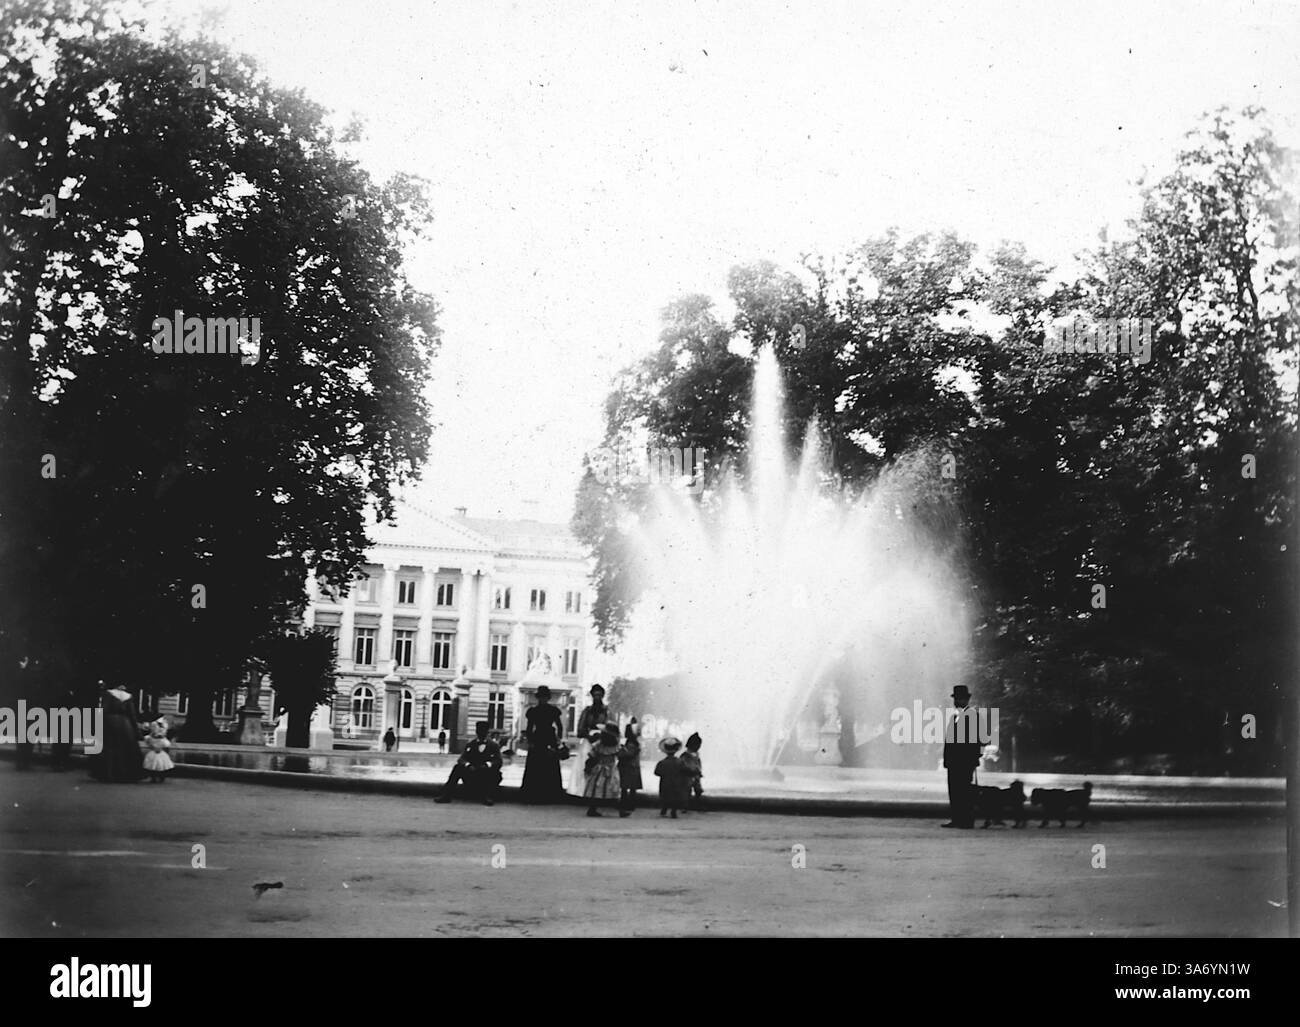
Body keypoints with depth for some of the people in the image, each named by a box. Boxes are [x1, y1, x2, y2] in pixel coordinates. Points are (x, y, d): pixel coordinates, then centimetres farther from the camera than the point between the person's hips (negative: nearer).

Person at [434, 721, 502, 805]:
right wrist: (468, 765, -23)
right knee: (458, 767, -23)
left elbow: (498, 761, -8)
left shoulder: (493, 745, 4)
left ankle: (489, 797, -32)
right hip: (471, 774, 2)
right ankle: (446, 795, -27)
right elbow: (461, 759, 1)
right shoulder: (470, 745, 11)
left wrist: (487, 765, -28)